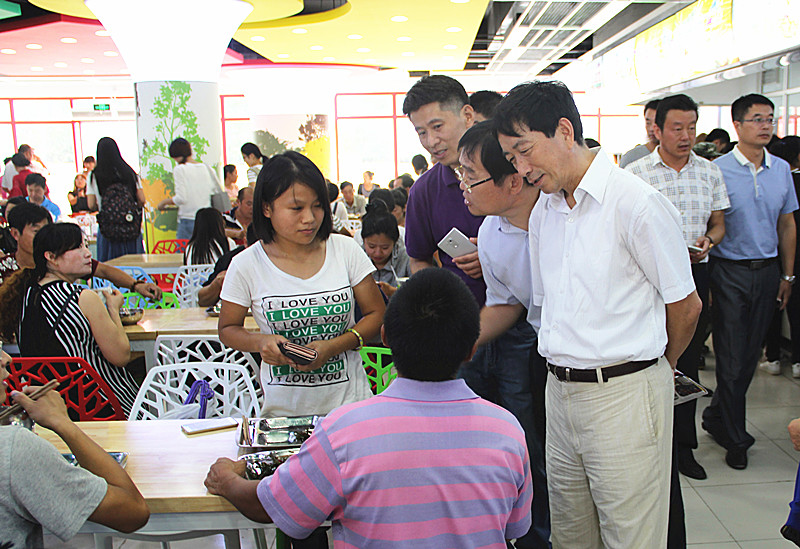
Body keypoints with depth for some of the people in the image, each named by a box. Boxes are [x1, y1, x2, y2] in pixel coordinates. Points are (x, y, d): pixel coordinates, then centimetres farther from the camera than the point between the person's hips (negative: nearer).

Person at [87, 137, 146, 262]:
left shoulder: (93, 176, -1)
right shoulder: (130, 173, 3)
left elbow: (91, 206, -3)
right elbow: (142, 200, 1)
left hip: (108, 232, -1)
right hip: (132, 231, 1)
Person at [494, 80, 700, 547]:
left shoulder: (637, 203, -13)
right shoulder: (542, 213, 11)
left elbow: (686, 305, -4)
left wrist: (658, 367, 11)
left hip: (625, 395, -6)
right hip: (560, 392, 7)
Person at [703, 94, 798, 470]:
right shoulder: (718, 169, -8)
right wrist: (706, 281, -13)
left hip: (768, 270, 5)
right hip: (730, 271, -5)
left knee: (750, 354, 12)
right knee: (732, 358, 0)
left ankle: (716, 417, 31)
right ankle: (735, 438, 15)